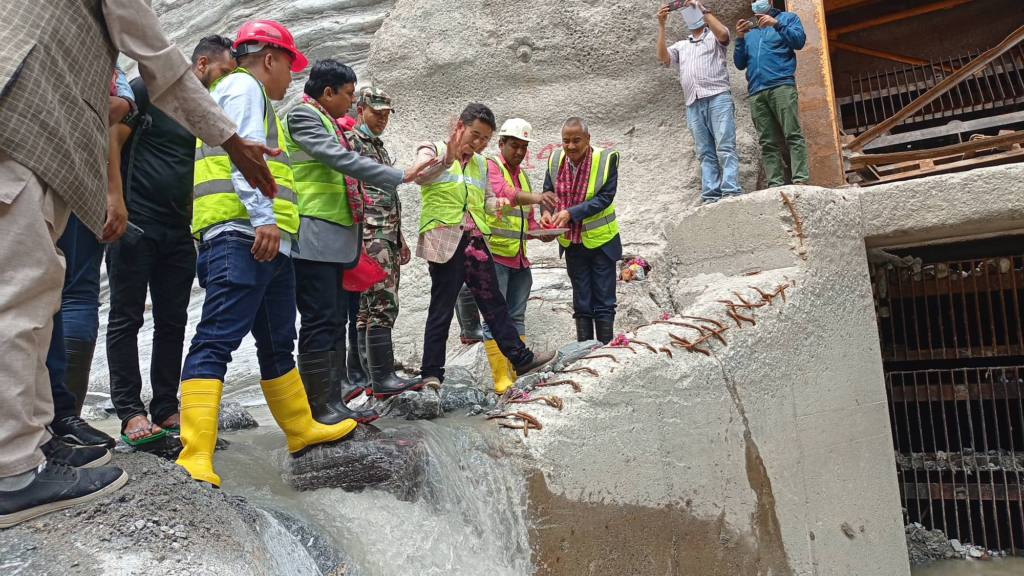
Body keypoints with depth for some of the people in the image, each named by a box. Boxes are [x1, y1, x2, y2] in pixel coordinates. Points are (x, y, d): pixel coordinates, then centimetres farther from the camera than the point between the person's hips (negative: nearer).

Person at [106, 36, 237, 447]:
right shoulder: (150, 89, -1)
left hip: (179, 232, 6)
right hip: (135, 223, -6)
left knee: (173, 321, 5)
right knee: (126, 318, -1)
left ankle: (165, 409, 12)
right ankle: (130, 412, 2)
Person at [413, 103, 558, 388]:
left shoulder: (480, 163, 19)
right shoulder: (432, 150, 0)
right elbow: (420, 176, -21)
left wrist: (496, 203, 0)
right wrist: (447, 159, -40)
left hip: (475, 241, 6)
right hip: (445, 241, -6)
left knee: (494, 303, 13)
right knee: (441, 310, -4)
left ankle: (521, 358, 21)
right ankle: (431, 373, 4)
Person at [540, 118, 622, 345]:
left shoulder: (605, 159, -15)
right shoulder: (556, 160, -4)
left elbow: (605, 197, -19)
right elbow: (548, 193, 2)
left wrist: (571, 212, -27)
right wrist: (546, 212, -20)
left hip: (601, 240, -4)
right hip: (572, 243, 4)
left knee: (603, 301, 4)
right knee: (581, 301, 14)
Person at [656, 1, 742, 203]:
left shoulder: (714, 37, 17)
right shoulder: (681, 45, 27)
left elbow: (723, 33, -6)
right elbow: (663, 56, 10)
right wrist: (661, 25, 3)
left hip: (718, 97, -4)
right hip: (694, 105, 4)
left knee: (725, 147, -14)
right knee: (705, 153, -2)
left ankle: (731, 192, -22)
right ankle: (711, 196, -7)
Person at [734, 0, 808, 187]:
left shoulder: (787, 18, 17)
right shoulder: (749, 32, 27)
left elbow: (799, 41, 1)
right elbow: (740, 64, 20)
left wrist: (777, 24, -9)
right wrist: (740, 39, 5)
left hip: (781, 85, -4)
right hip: (756, 92, 4)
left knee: (793, 134, -15)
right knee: (767, 142, -5)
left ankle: (800, 180, -22)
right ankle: (775, 184, -10)